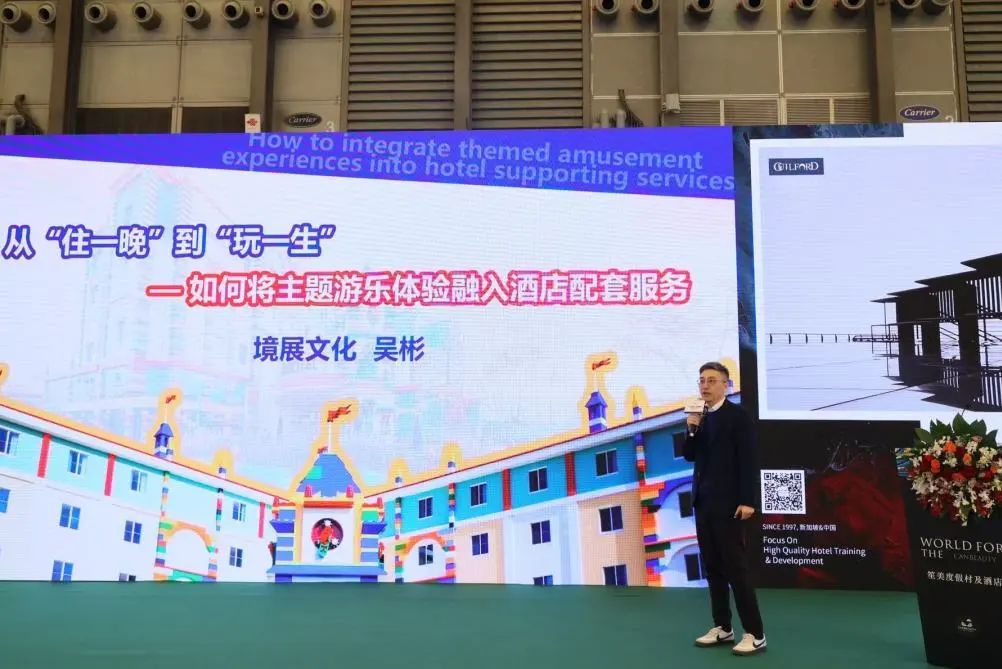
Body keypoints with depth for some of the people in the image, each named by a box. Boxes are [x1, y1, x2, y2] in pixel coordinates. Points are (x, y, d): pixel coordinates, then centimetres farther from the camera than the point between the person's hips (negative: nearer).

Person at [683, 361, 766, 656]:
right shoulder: (699, 417, 12)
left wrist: (747, 500, -18)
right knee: (713, 568, 10)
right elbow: (690, 456, 9)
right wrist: (692, 429, -8)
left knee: (736, 568, -5)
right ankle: (722, 627, 18)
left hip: (728, 503, -7)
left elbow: (748, 460, -13)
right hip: (703, 501, 7)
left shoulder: (738, 415, -9)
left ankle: (754, 634, 2)